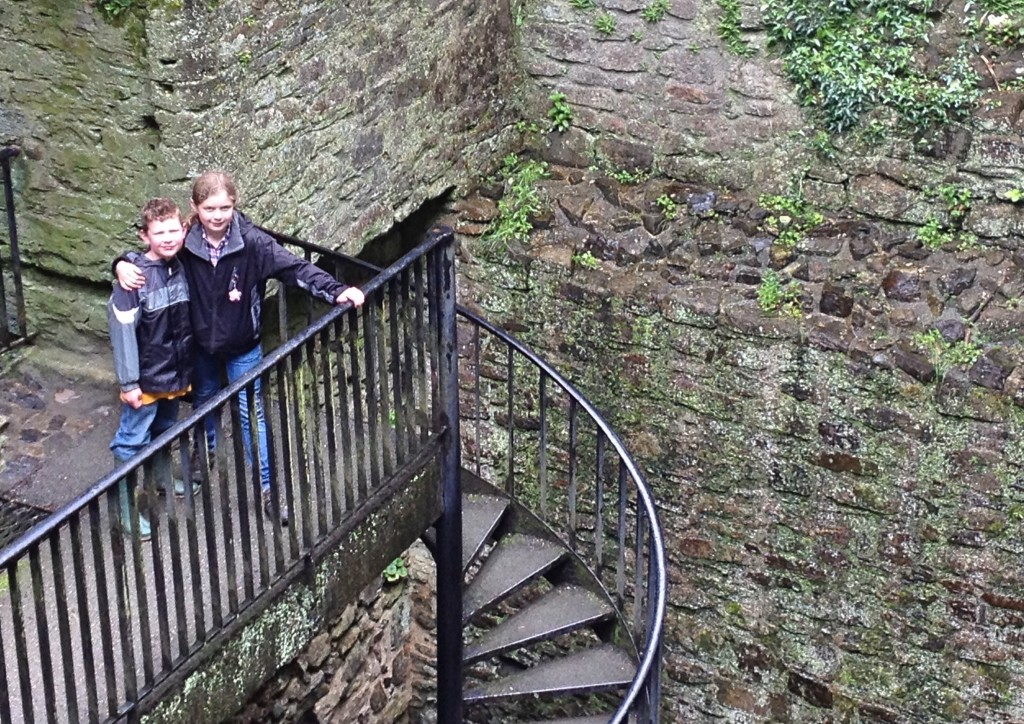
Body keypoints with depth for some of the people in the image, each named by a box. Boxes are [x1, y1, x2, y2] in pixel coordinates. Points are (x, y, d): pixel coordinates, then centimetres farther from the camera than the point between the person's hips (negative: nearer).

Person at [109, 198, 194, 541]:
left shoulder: (183, 267, -4)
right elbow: (122, 330, -20)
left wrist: (187, 367, 12)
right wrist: (128, 382, -20)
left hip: (176, 372, 6)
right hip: (146, 377, -6)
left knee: (165, 429, 27)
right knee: (132, 442, 4)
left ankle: (163, 478, 48)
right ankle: (127, 509, 13)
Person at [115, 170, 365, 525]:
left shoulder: (251, 242, -25)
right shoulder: (185, 242, -18)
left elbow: (294, 267, -30)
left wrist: (336, 291, -42)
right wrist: (123, 265, -24)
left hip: (242, 344, -3)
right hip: (201, 341, 3)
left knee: (251, 412, 3)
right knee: (203, 398, 27)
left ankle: (267, 487, 14)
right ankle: (205, 449, 57)